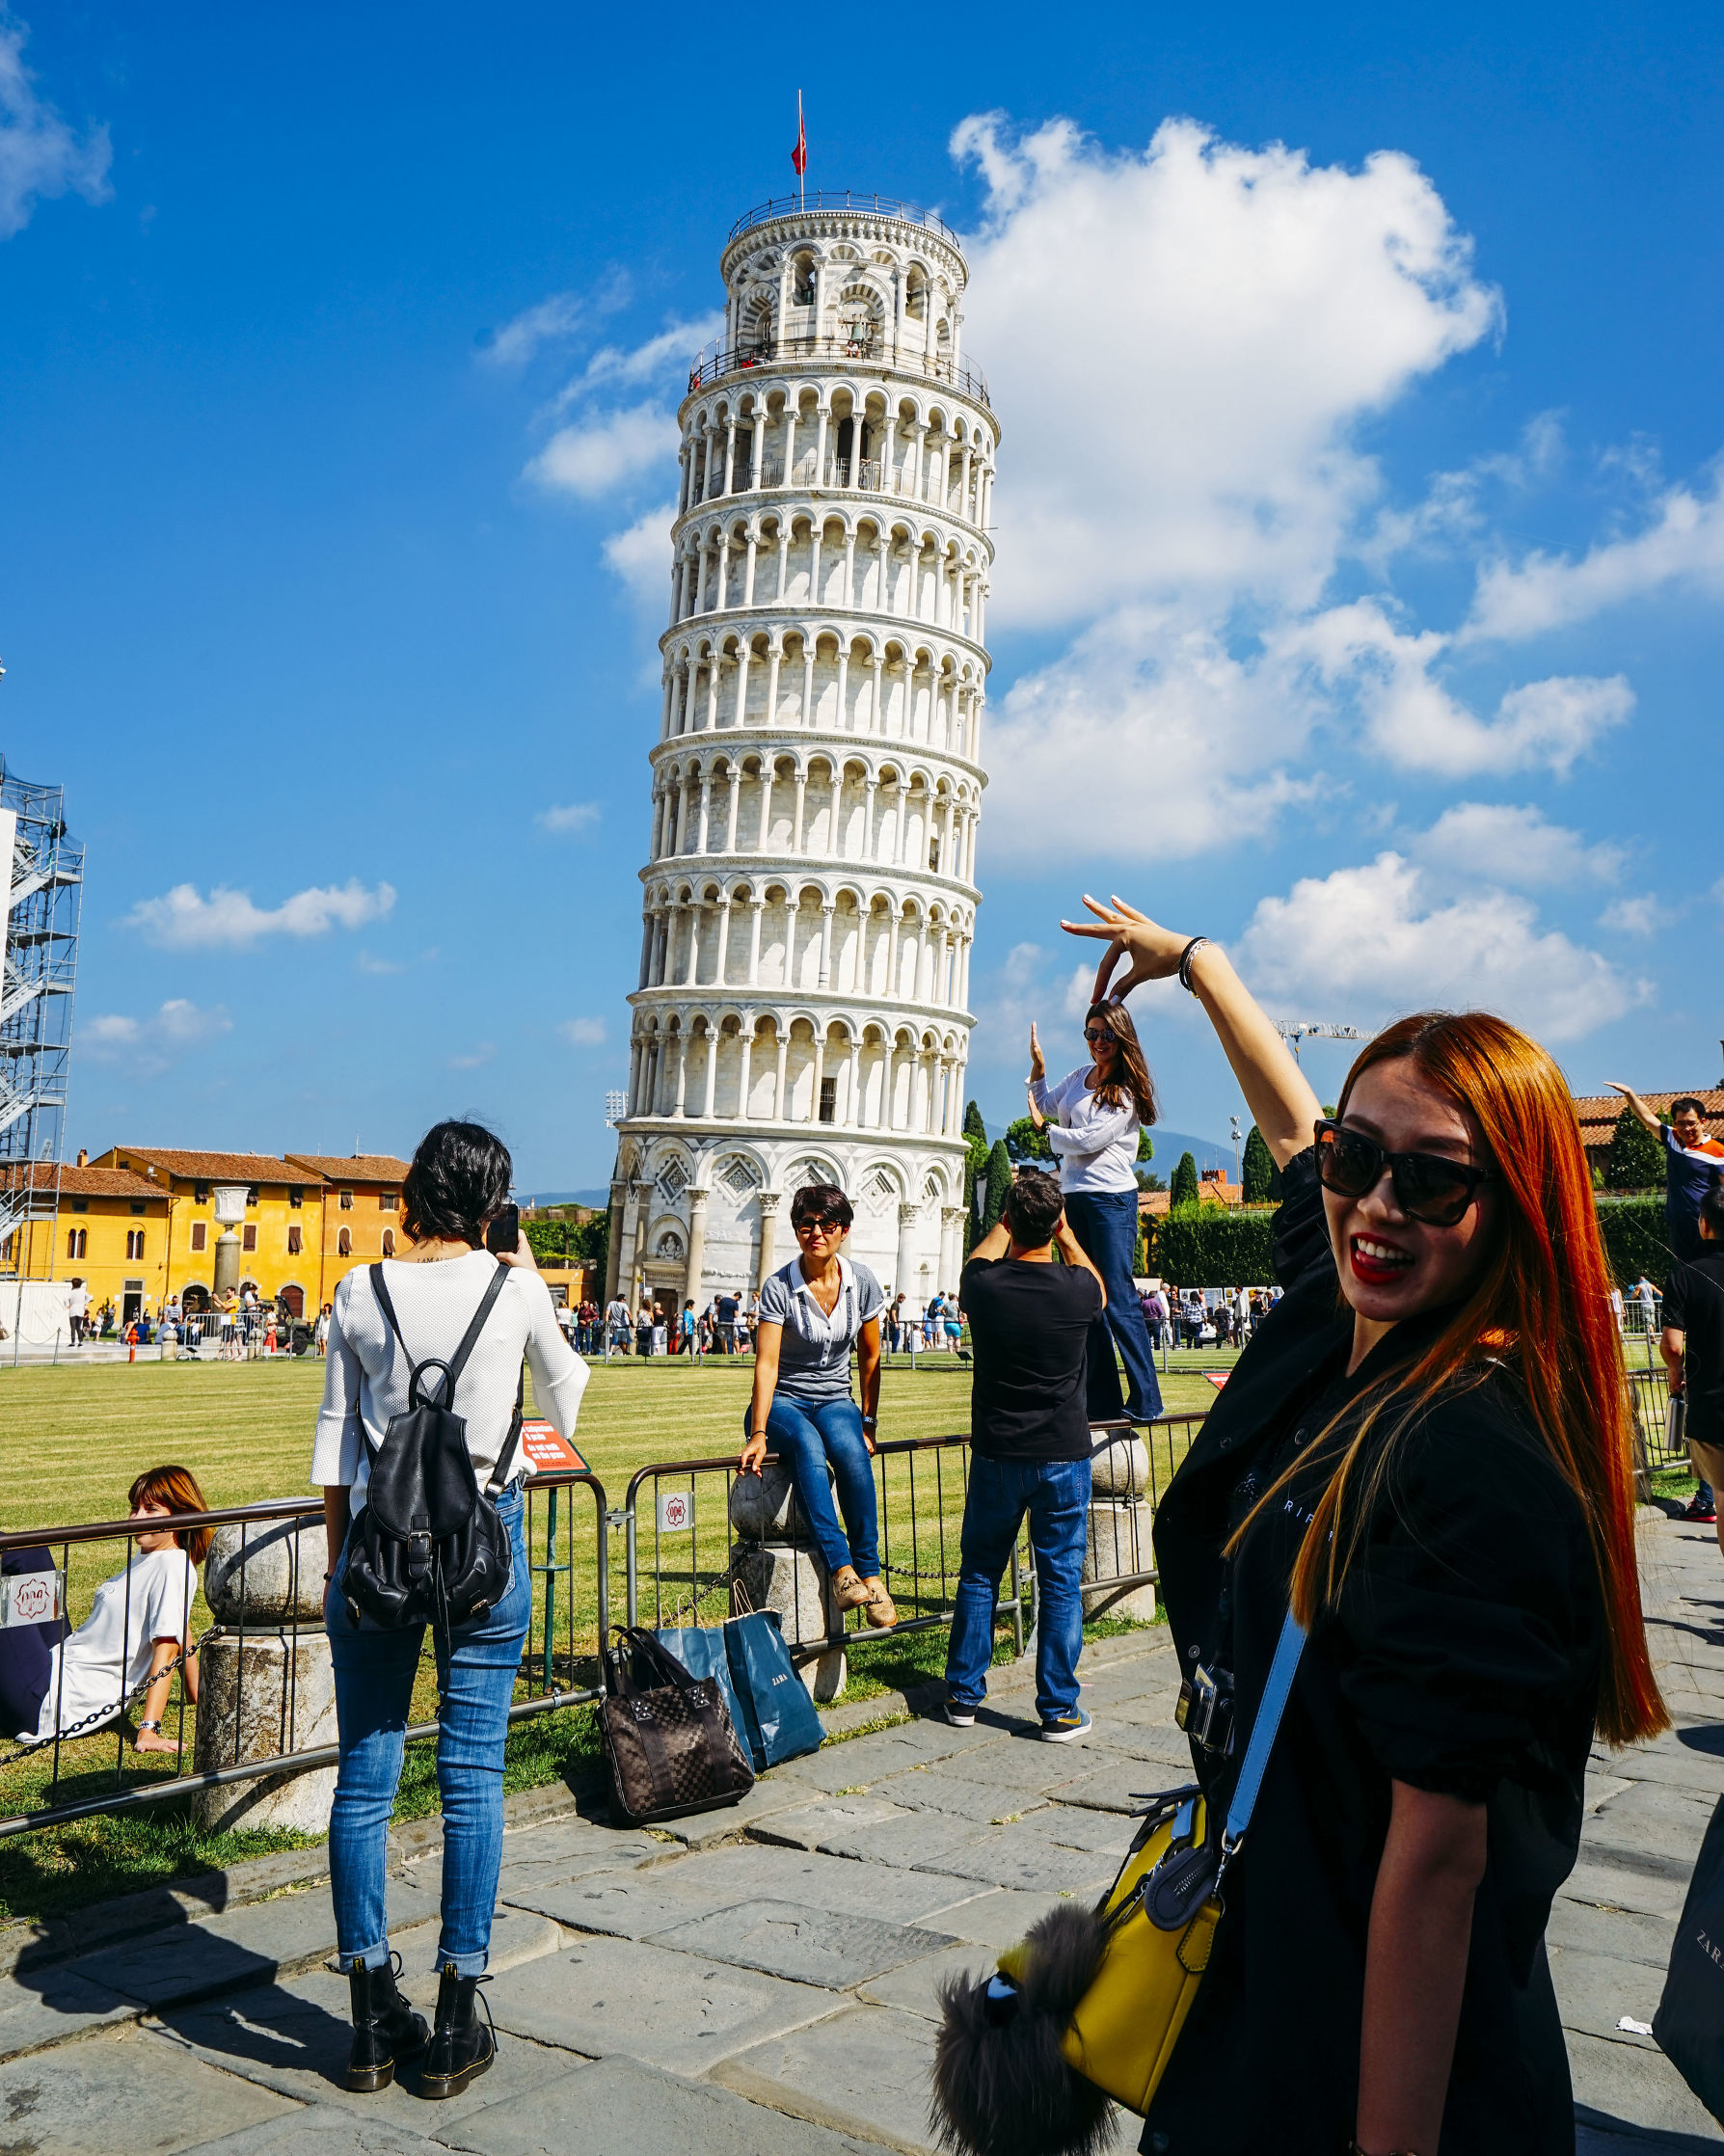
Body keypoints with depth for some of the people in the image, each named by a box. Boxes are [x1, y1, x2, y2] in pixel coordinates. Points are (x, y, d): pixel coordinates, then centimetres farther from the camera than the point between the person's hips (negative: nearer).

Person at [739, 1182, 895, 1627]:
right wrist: (758, 1433, -28)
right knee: (807, 1445, -37)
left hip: (835, 1401, 2)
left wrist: (868, 1423, 3)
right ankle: (841, 1570, -43)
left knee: (851, 1451, -33)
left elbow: (870, 1357, 8)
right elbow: (767, 1364, -19)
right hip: (783, 1402, -2)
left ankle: (869, 1571, -29)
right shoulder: (778, 1287, -12)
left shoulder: (861, 1281, -1)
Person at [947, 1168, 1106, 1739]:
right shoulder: (1077, 1289, -13)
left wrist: (1008, 1218, 26)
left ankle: (963, 1695, 22)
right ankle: (1059, 1710, 10)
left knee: (979, 1574, 14)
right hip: (1064, 1456, -1)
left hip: (996, 1454, 1)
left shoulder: (984, 1285, -11)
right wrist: (1064, 1232, 20)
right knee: (1061, 1580, 6)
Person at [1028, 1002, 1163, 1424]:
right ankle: (1102, 1402, 11)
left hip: (1111, 1198, -8)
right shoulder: (1079, 1077, 13)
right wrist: (1038, 1065, 13)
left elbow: (1089, 1140, -16)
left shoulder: (1127, 1092, -9)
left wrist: (1046, 1129, -1)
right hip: (1073, 1196, 8)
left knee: (1118, 1299, -10)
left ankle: (1146, 1401, -4)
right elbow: (1044, 1104, 28)